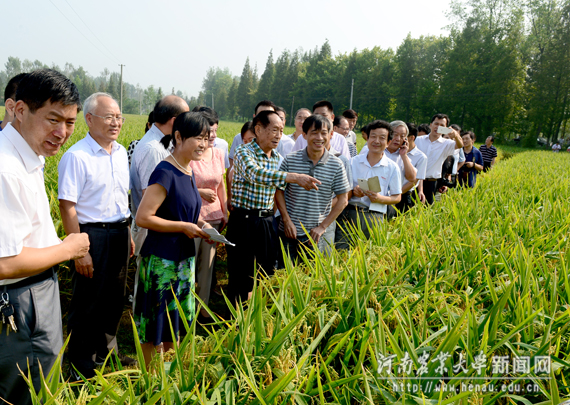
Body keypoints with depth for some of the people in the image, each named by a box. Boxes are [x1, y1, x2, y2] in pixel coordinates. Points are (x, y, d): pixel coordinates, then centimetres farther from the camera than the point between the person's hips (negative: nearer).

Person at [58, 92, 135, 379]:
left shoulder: (121, 152, 9)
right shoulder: (76, 156, -15)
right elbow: (67, 206, -17)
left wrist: (127, 233, 16)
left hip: (119, 233, 7)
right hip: (91, 235, -7)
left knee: (115, 298, 17)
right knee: (88, 302, 5)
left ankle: (107, 352, 36)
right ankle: (82, 365, 24)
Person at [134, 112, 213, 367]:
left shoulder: (188, 172, 8)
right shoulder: (165, 173, -19)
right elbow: (143, 218, -22)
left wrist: (201, 225, 1)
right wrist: (185, 227, -18)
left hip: (184, 258, 9)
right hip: (162, 259, -9)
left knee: (177, 319, 21)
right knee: (156, 323, 6)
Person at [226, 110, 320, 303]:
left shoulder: (277, 158, 9)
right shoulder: (244, 153, -14)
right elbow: (256, 174, -35)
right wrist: (294, 177, -44)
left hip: (267, 221, 6)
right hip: (244, 221, -6)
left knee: (269, 272, 14)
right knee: (241, 275, 3)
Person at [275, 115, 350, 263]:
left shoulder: (336, 165, -3)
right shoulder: (290, 161, -3)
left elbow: (343, 200, -1)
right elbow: (279, 191, 3)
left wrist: (322, 227, -6)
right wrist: (287, 221, -6)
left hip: (320, 234, 0)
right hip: (290, 231, 0)